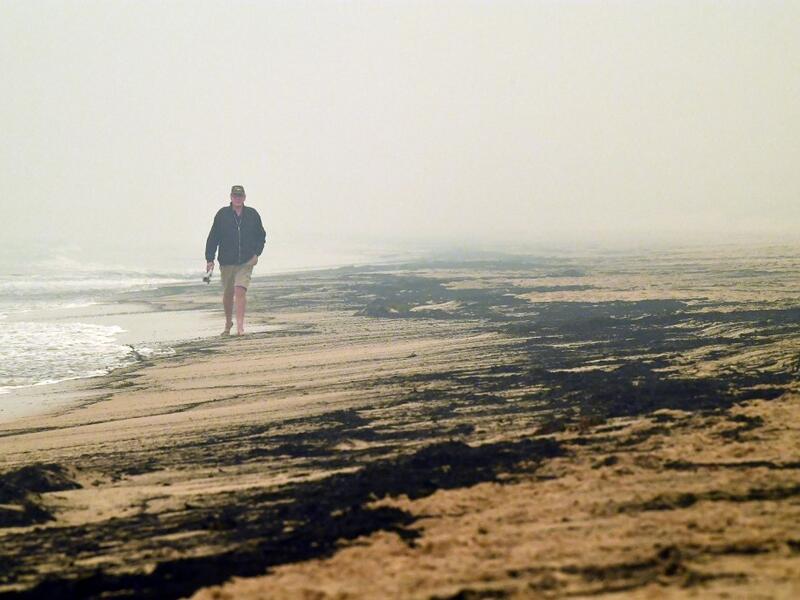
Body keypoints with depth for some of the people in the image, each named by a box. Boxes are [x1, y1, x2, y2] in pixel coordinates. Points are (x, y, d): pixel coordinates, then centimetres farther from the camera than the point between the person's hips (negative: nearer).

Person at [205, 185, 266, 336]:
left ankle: (240, 325, -18)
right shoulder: (222, 214, 0)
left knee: (240, 291, -16)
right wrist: (209, 259, -1)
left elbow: (261, 236, 14)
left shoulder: (252, 214, 3)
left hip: (246, 262, -1)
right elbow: (213, 238, 3)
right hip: (227, 261, 1)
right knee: (228, 294, 11)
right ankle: (228, 322, 32)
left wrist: (257, 253, 1)